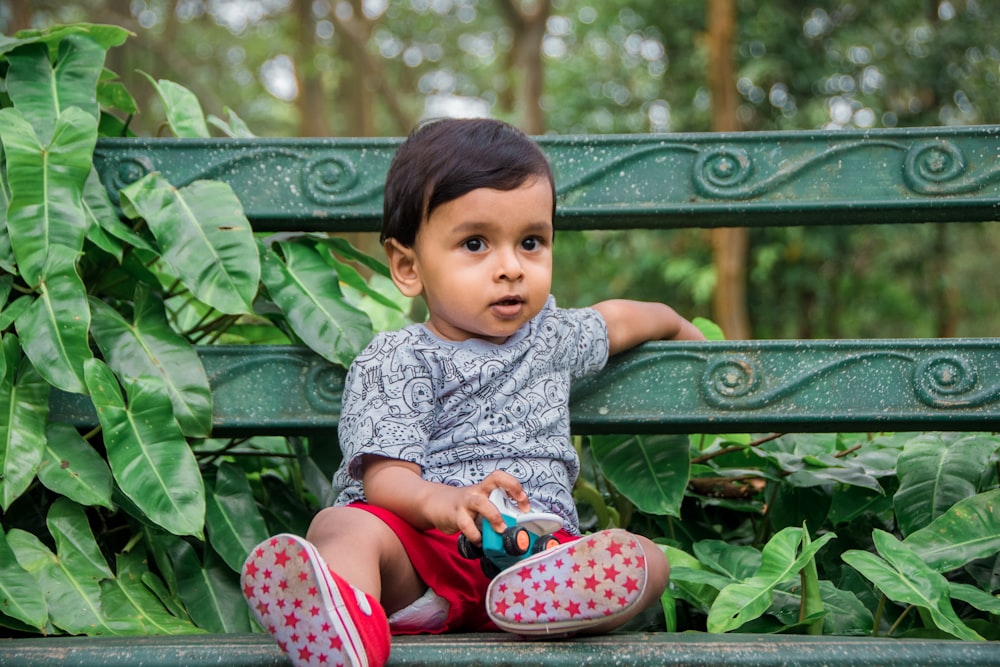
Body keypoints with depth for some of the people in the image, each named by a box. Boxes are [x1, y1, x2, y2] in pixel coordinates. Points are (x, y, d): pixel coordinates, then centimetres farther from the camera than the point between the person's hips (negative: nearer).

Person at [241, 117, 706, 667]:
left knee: (645, 559, -22)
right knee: (343, 525, -34)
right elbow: (384, 477, -11)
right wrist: (440, 501, -33)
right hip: (420, 541, -4)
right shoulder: (398, 360, 4)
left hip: (538, 543, 5)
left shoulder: (553, 335, 25)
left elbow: (621, 317, 51)